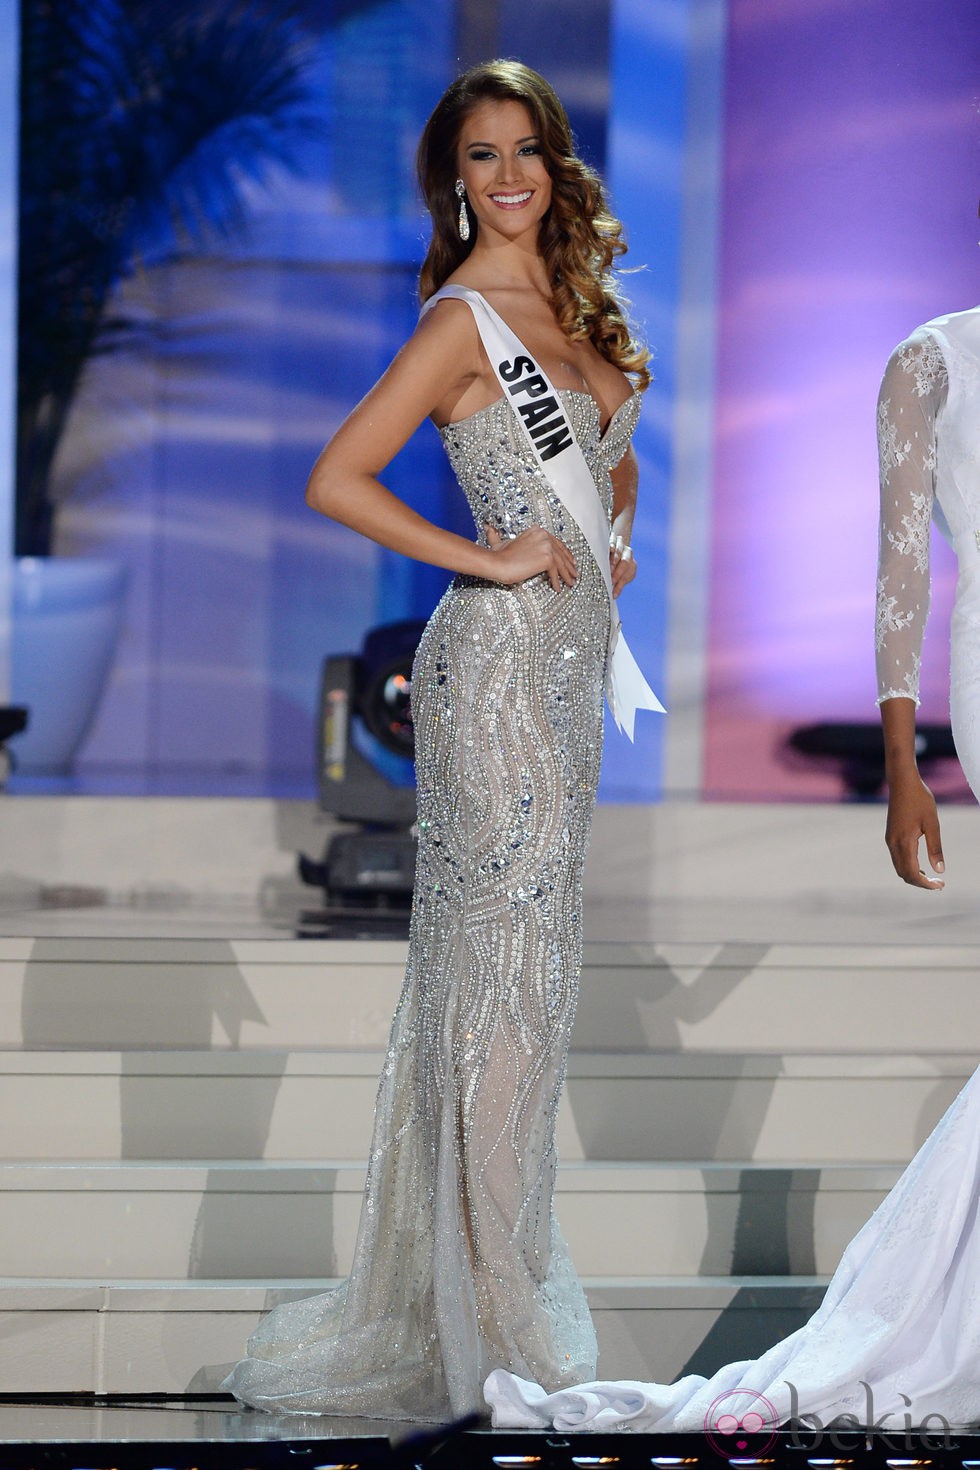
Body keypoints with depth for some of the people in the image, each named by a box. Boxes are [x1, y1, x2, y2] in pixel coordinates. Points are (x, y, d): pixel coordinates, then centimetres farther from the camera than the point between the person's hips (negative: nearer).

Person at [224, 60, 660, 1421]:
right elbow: (335, 480, -20)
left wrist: (612, 533, 12)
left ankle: (504, 1248, 21)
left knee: (535, 948, 12)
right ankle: (491, 1299, 0)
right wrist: (493, 559, -16)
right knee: (505, 951, -6)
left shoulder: (571, 303, 13)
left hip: (573, 648, 8)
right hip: (500, 656, -8)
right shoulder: (461, 319, -11)